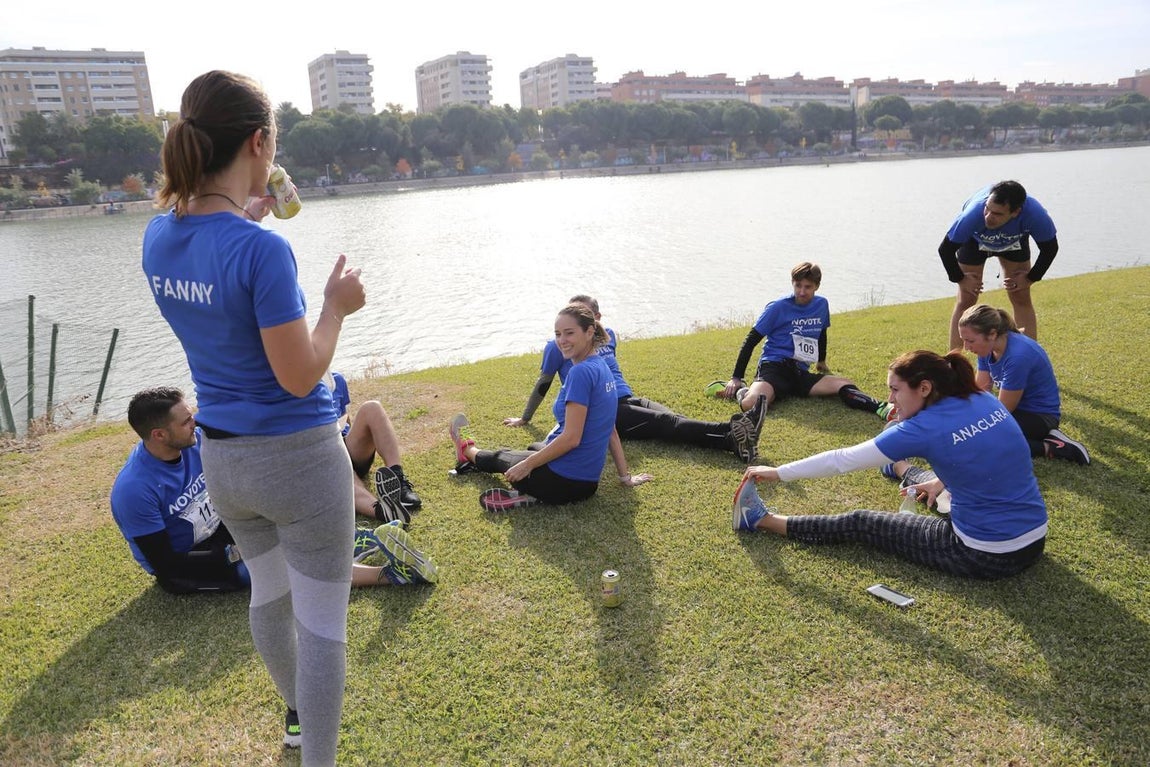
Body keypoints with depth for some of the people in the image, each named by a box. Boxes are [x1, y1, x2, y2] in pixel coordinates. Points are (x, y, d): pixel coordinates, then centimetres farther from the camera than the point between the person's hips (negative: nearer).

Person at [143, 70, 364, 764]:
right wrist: (337, 306, -8)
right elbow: (300, 376, -22)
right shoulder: (262, 249, -25)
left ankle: (299, 711, 51)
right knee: (321, 620, 8)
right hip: (297, 455, -8)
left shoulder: (160, 235, -2)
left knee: (269, 590, 28)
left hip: (221, 457, 8)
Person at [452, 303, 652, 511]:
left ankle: (468, 452, 50)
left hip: (563, 481, -8)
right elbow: (609, 430, 11)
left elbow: (571, 437, -25)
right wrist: (625, 476, 15)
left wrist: (527, 465, -15)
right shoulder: (602, 366, 5)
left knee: (500, 457, 22)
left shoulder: (581, 372, -23)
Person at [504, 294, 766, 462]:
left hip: (629, 400, 5)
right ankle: (733, 431, -48)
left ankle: (735, 438, -48)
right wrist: (524, 419, 16)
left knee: (673, 419, -24)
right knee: (667, 423, -27)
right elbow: (542, 384, 10)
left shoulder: (607, 336, 18)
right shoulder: (557, 347, 2)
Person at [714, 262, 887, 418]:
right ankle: (739, 390, -8)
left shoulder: (821, 305, 11)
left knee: (846, 386, -19)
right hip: (774, 367, -5)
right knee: (751, 404, -36)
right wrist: (736, 378, -6)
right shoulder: (778, 307, -5)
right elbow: (751, 341, -2)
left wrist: (821, 361, 46)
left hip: (800, 373, 5)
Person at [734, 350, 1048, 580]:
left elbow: (842, 460, -14)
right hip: (1034, 543, 7)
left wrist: (778, 473, -6)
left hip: (986, 557, -7)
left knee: (860, 524, 3)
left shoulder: (925, 429, -19)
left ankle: (763, 520, 11)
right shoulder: (986, 401, 0)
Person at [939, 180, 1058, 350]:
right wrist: (960, 279, -17)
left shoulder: (1035, 214, -39)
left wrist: (1030, 278, -13)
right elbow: (945, 249, -27)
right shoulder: (973, 214, -44)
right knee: (966, 301, -7)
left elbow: (1050, 248, -17)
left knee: (1022, 299, -1)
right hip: (975, 240, -2)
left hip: (1014, 241, 2)